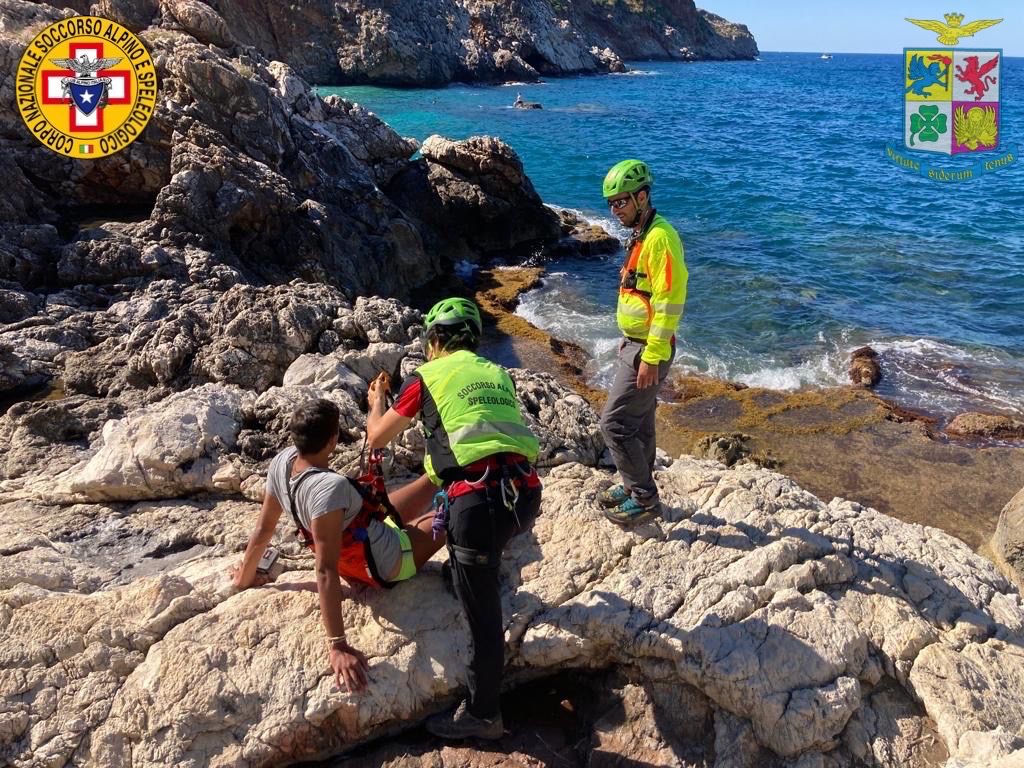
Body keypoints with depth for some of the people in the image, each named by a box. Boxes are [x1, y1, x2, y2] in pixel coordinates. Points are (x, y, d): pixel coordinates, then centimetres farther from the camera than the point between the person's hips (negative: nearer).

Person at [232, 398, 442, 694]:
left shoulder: (282, 461, -17)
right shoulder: (329, 487, -40)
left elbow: (264, 528, -5)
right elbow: (326, 572, -40)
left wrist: (246, 577, 11)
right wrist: (337, 645, -39)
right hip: (386, 562, -8)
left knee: (434, 481, 18)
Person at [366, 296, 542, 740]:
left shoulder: (426, 377, 11)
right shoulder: (498, 374, 23)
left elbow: (377, 438, 24)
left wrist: (376, 401, 44)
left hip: (480, 499, -4)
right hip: (526, 492, 5)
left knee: (482, 614, 9)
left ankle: (483, 716, 24)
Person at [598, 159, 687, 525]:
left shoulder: (660, 237, -20)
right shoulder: (640, 235, 11)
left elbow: (669, 302, -24)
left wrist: (651, 357, -24)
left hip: (647, 350, -10)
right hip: (635, 344, 10)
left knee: (615, 423, -5)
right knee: (639, 422, 19)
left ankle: (644, 498, 8)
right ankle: (636, 486, 34)